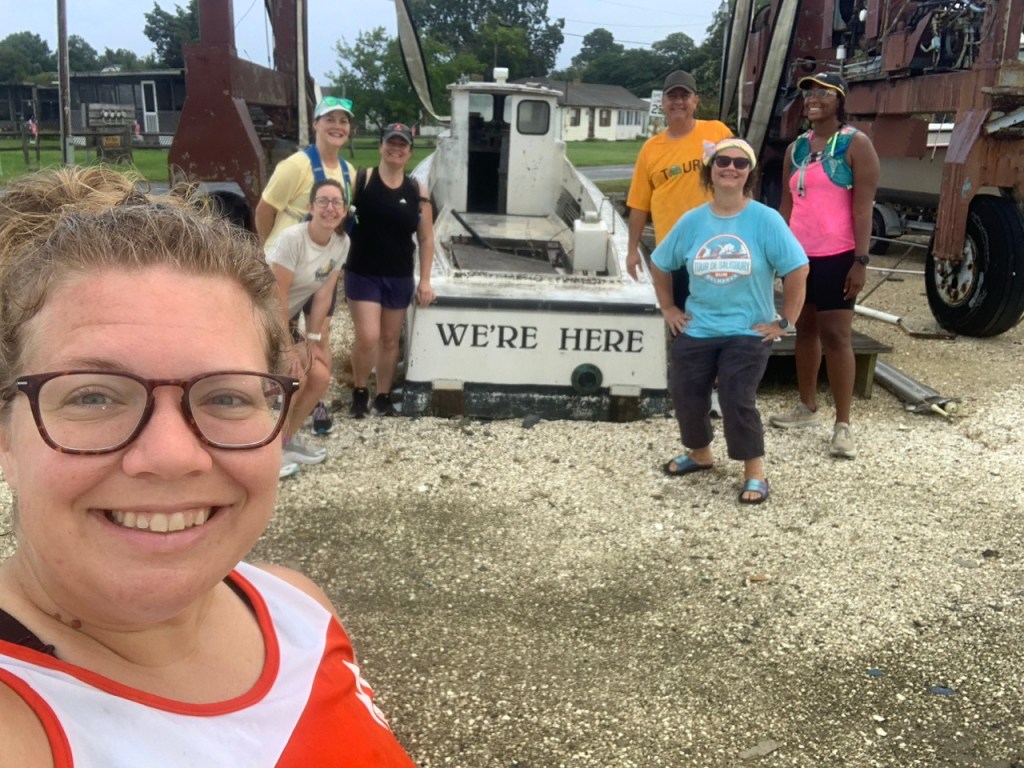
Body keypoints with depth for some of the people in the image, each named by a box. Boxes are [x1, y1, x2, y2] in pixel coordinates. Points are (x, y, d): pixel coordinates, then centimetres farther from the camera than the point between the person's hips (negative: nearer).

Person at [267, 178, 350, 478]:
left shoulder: (342, 243, -4)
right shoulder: (292, 238, -26)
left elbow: (324, 294, -1)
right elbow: (276, 297, -24)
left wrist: (311, 340, -2)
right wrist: (286, 348, -19)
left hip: (285, 320, 7)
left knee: (320, 377, 3)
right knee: (295, 378, -18)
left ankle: (287, 440, 23)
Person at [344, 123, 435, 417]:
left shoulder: (417, 191, 2)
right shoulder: (361, 180, -6)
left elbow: (426, 239, 6)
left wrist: (425, 280, 1)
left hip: (400, 277, 3)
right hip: (362, 273, -3)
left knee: (390, 339, 13)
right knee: (367, 338, -10)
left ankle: (383, 397, 28)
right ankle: (359, 391, 15)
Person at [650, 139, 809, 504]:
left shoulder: (765, 220, -11)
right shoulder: (691, 221, 1)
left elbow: (797, 269, -12)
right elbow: (659, 264, 14)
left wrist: (784, 322, -11)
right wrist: (668, 309, 10)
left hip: (749, 332, -4)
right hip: (696, 329, 4)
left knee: (737, 400, -15)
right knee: (686, 395, 3)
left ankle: (755, 472, 5)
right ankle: (700, 453, 32)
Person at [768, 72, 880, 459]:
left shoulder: (855, 144, -5)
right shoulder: (796, 148, 12)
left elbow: (863, 207, -11)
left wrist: (861, 260, -17)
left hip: (837, 255, -6)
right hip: (800, 253, 6)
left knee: (836, 336, -6)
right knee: (805, 330, 13)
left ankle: (843, 425, -1)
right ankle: (807, 407, 26)